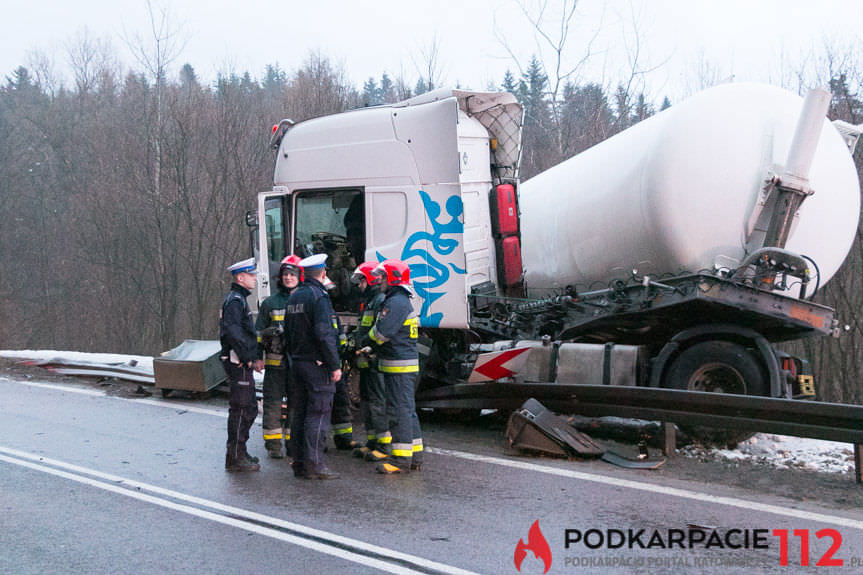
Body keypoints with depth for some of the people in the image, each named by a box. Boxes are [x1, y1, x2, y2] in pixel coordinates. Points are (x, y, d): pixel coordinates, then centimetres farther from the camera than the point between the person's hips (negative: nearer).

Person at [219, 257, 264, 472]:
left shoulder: (238, 299, 20)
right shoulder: (235, 300, -14)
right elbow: (233, 334, -23)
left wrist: (254, 358, 18)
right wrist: (250, 360, -20)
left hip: (242, 363, 11)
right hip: (238, 363, -11)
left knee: (249, 407, 16)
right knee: (241, 409, -7)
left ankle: (238, 453, 24)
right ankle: (235, 457, -2)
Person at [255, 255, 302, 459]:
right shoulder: (270, 303, 7)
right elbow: (259, 333, 10)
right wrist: (272, 331, -10)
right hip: (275, 361, -1)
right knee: (273, 402, -1)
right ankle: (273, 444, 6)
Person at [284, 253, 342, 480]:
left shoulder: (294, 297, 13)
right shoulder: (319, 296, -14)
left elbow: (288, 332, 19)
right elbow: (324, 334, -20)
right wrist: (335, 365, -17)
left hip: (298, 363, 9)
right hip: (317, 365, -9)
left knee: (300, 414, 11)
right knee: (318, 415, -6)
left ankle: (299, 463, 15)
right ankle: (314, 464, -6)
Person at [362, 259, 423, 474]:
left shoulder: (396, 303, -16)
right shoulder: (402, 301, 18)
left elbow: (381, 333, -20)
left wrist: (365, 341, -1)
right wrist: (371, 348, 16)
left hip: (399, 367, -11)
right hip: (406, 365, 11)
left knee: (399, 410, -8)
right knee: (408, 410, 13)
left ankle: (401, 459, -7)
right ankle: (415, 456, 19)